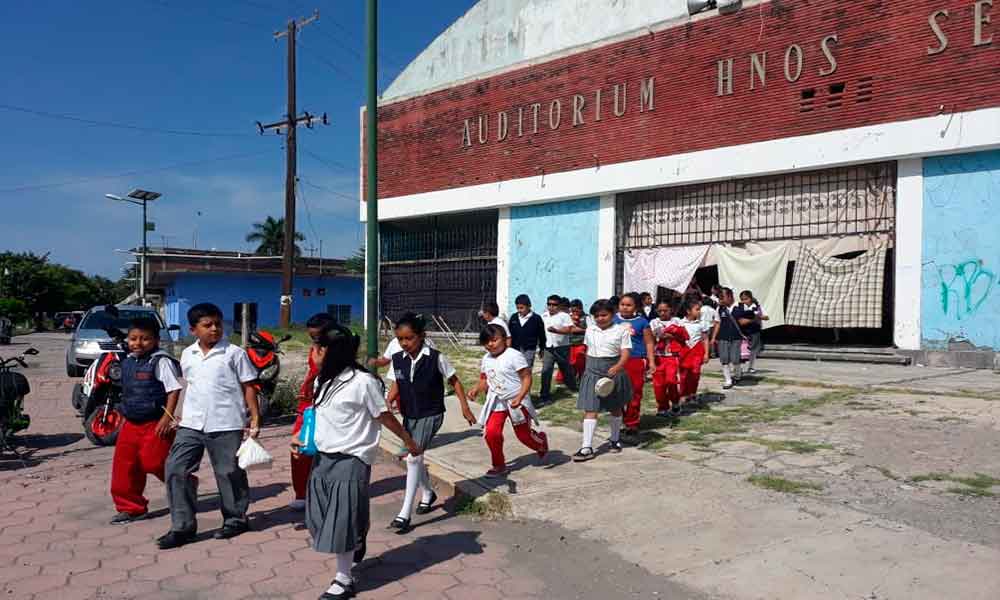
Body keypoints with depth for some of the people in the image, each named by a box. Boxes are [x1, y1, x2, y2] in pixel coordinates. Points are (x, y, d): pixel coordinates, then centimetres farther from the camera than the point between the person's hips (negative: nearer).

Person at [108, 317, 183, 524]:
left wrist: (167, 418, -21)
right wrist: (123, 417, 23)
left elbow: (174, 389, -17)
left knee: (155, 463, -8)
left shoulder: (160, 361, -13)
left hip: (155, 424, -8)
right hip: (131, 424, 8)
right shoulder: (128, 361, 12)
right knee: (124, 465, 7)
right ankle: (130, 507, 20)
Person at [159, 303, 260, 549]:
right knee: (176, 469, 1)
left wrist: (255, 417, -7)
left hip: (225, 425, -5)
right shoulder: (187, 354, 8)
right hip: (191, 424, 5)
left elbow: (248, 387, -4)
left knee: (229, 473, 6)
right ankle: (182, 526, 12)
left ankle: (235, 519, 25)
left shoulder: (234, 353, -6)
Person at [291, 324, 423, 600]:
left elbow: (385, 417, -7)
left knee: (342, 520, 0)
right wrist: (299, 436, 3)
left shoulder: (363, 381, -14)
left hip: (350, 460, -7)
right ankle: (356, 542, 41)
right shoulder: (323, 380, 9)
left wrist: (409, 442, 0)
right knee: (322, 518, 13)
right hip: (322, 457, 7)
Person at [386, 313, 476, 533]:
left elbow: (454, 381, -4)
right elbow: (396, 384, 9)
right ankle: (428, 494, 45)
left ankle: (405, 513, -11)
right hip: (409, 416, 6)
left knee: (413, 458, -17)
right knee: (414, 457, 18)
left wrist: (465, 407, -7)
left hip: (431, 415, -5)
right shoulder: (397, 359, -5)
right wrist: (388, 401, -11)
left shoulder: (436, 358, -15)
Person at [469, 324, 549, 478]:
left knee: (523, 434, 8)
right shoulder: (486, 359, 3)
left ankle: (541, 442, 44)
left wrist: (520, 397, -30)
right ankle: (498, 465, 7)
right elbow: (484, 380, 12)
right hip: (496, 402, 5)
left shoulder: (514, 356, -17)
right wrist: (477, 389, -9)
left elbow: (526, 378, -18)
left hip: (516, 402, -4)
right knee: (491, 432, -13)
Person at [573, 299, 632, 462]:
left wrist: (617, 368, -29)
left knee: (615, 408, 15)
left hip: (613, 371, -2)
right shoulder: (590, 330, 6)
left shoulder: (621, 331, -6)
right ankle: (587, 447, -8)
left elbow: (625, 354, -12)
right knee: (590, 409, -7)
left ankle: (615, 439, 37)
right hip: (593, 372, 2)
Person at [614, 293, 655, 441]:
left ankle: (632, 426, 15)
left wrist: (651, 361, 0)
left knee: (634, 395, 4)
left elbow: (649, 342, 5)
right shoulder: (613, 320, 5)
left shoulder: (642, 322, 2)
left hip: (636, 361, -1)